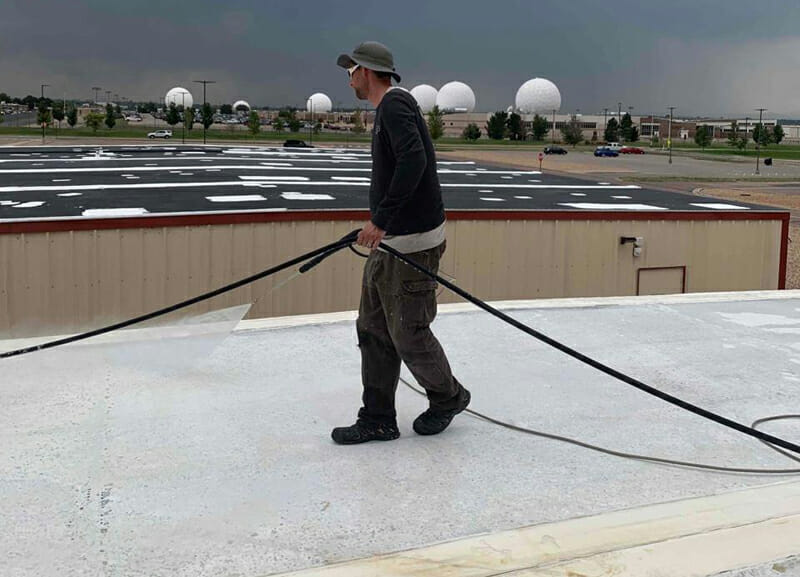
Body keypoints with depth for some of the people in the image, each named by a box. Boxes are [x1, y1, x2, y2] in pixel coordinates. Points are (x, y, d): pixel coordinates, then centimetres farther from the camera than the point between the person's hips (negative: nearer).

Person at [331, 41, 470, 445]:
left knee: (408, 334, -1)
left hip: (411, 244, -10)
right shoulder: (389, 108, 19)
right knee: (373, 330, 9)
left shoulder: (395, 105, -13)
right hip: (387, 243, 10)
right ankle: (378, 419, 16)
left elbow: (413, 161, -29)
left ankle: (448, 398, 23)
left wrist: (381, 219, -30)